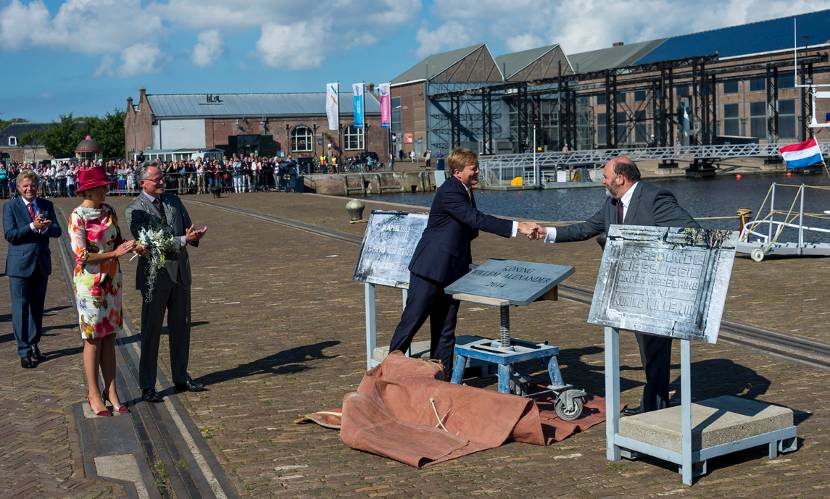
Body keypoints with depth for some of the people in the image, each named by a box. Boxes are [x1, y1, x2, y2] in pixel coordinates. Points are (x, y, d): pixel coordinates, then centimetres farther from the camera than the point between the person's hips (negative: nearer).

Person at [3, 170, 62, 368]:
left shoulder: (46, 205, 7)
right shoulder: (10, 206, -3)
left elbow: (57, 231, 2)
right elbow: (9, 234, -12)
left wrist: (45, 227, -19)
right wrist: (33, 226, -22)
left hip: (42, 263, 4)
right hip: (20, 264, -4)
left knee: (37, 307, 12)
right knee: (20, 308, -2)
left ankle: (34, 346, 23)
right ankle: (24, 351, 4)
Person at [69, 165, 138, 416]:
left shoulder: (108, 211, 5)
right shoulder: (78, 217, -14)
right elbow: (81, 255, -18)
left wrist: (131, 246, -7)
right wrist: (114, 253, -22)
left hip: (111, 280, 6)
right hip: (89, 282, -6)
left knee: (109, 338, 9)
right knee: (93, 339, 3)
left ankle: (111, 392, 16)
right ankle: (94, 395, 14)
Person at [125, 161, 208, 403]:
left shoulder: (173, 200, 9)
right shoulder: (135, 210, -10)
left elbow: (188, 227, 13)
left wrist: (194, 235, -12)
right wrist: (184, 240, -27)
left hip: (180, 271, 6)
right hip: (155, 274, -6)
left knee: (181, 326, 14)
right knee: (151, 330, 1)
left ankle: (181, 378, 27)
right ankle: (147, 387, 9)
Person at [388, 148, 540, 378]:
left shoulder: (465, 191, 10)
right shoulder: (449, 193, -20)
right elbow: (477, 219, -29)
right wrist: (517, 227, -33)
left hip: (452, 270, 9)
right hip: (430, 269, -9)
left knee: (445, 328, 11)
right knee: (411, 321, 0)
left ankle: (443, 376, 17)